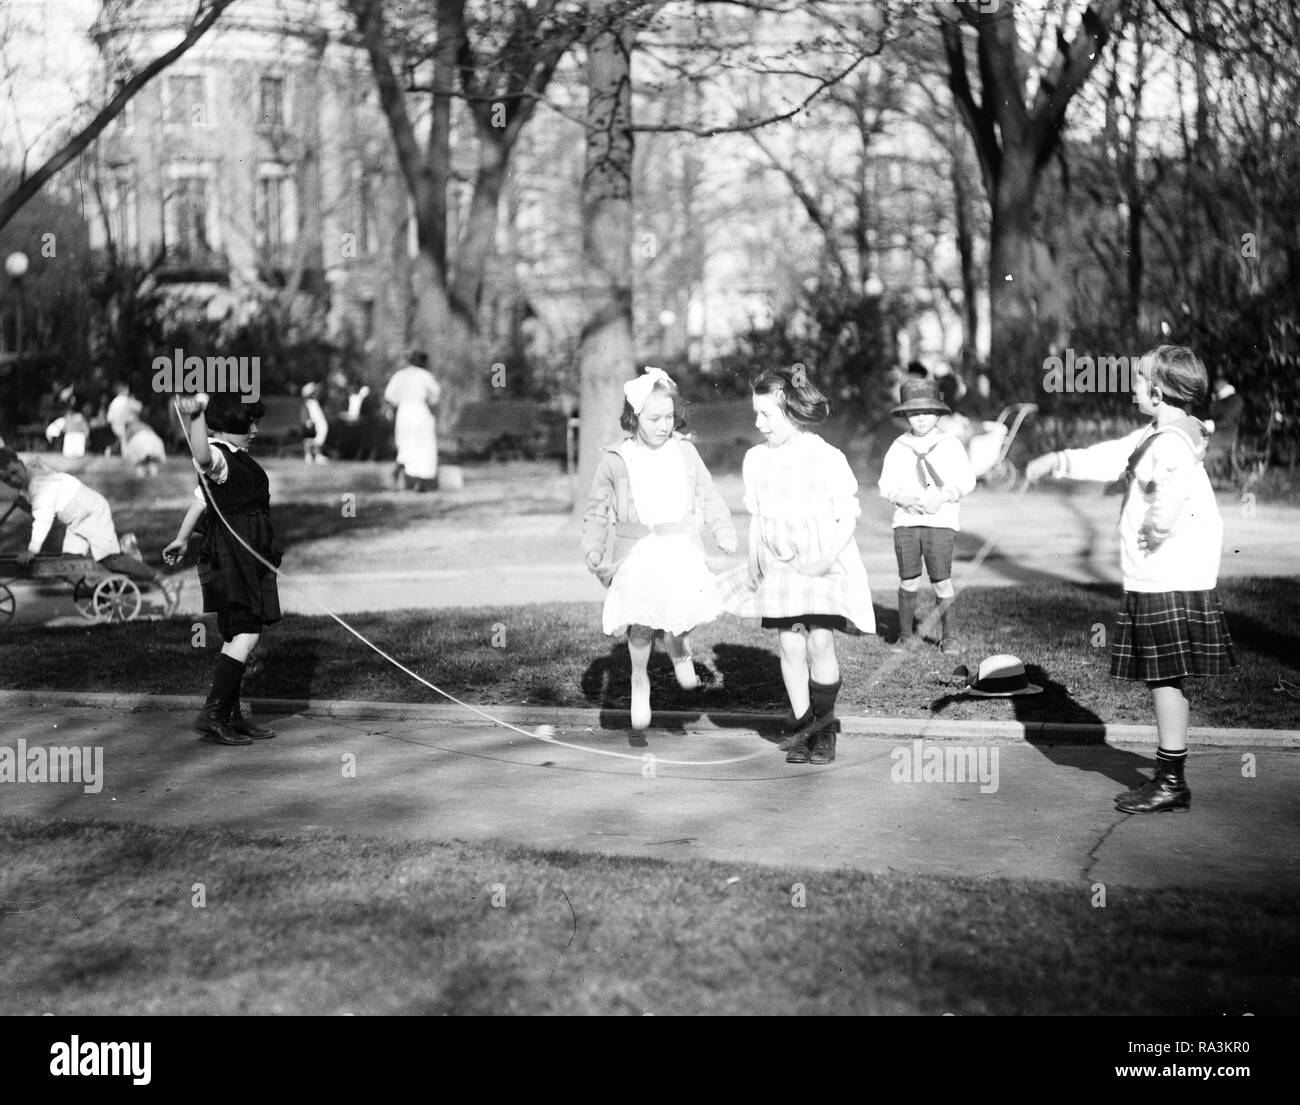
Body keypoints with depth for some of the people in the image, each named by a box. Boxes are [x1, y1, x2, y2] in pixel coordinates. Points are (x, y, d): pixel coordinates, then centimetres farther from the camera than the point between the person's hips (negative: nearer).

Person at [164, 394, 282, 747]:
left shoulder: (233, 459, 19)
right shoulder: (218, 456, -15)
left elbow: (202, 498, 27)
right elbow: (202, 456, -41)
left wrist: (182, 538, 35)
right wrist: (195, 416, -58)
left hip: (245, 555, 11)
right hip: (232, 556, -11)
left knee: (238, 635, 13)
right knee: (245, 633, -14)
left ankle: (232, 716, 19)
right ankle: (213, 713, -16)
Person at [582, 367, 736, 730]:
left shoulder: (685, 452, 7)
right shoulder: (615, 460, 1)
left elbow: (708, 496, 14)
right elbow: (597, 510, 9)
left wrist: (723, 528, 1)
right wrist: (592, 550, -1)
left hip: (681, 549, 1)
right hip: (635, 553, -1)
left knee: (688, 609, -18)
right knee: (641, 622, -12)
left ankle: (678, 649, 16)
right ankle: (640, 679, 15)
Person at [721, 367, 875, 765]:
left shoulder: (828, 458, -8)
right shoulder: (756, 459, 7)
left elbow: (848, 516, -5)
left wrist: (828, 558, -17)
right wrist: (753, 561, 3)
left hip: (823, 564, -4)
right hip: (778, 566, 4)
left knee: (820, 643, -10)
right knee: (790, 647, -1)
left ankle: (824, 728, 7)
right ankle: (803, 730, 8)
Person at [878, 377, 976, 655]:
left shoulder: (950, 445, 6)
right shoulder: (898, 448, 9)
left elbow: (966, 481, 4)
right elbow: (885, 484, 7)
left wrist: (942, 496, -13)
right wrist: (903, 498, -13)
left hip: (941, 521, -1)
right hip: (905, 521, 1)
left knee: (942, 581, -6)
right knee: (909, 581, -1)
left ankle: (949, 637, 4)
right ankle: (906, 635, 13)